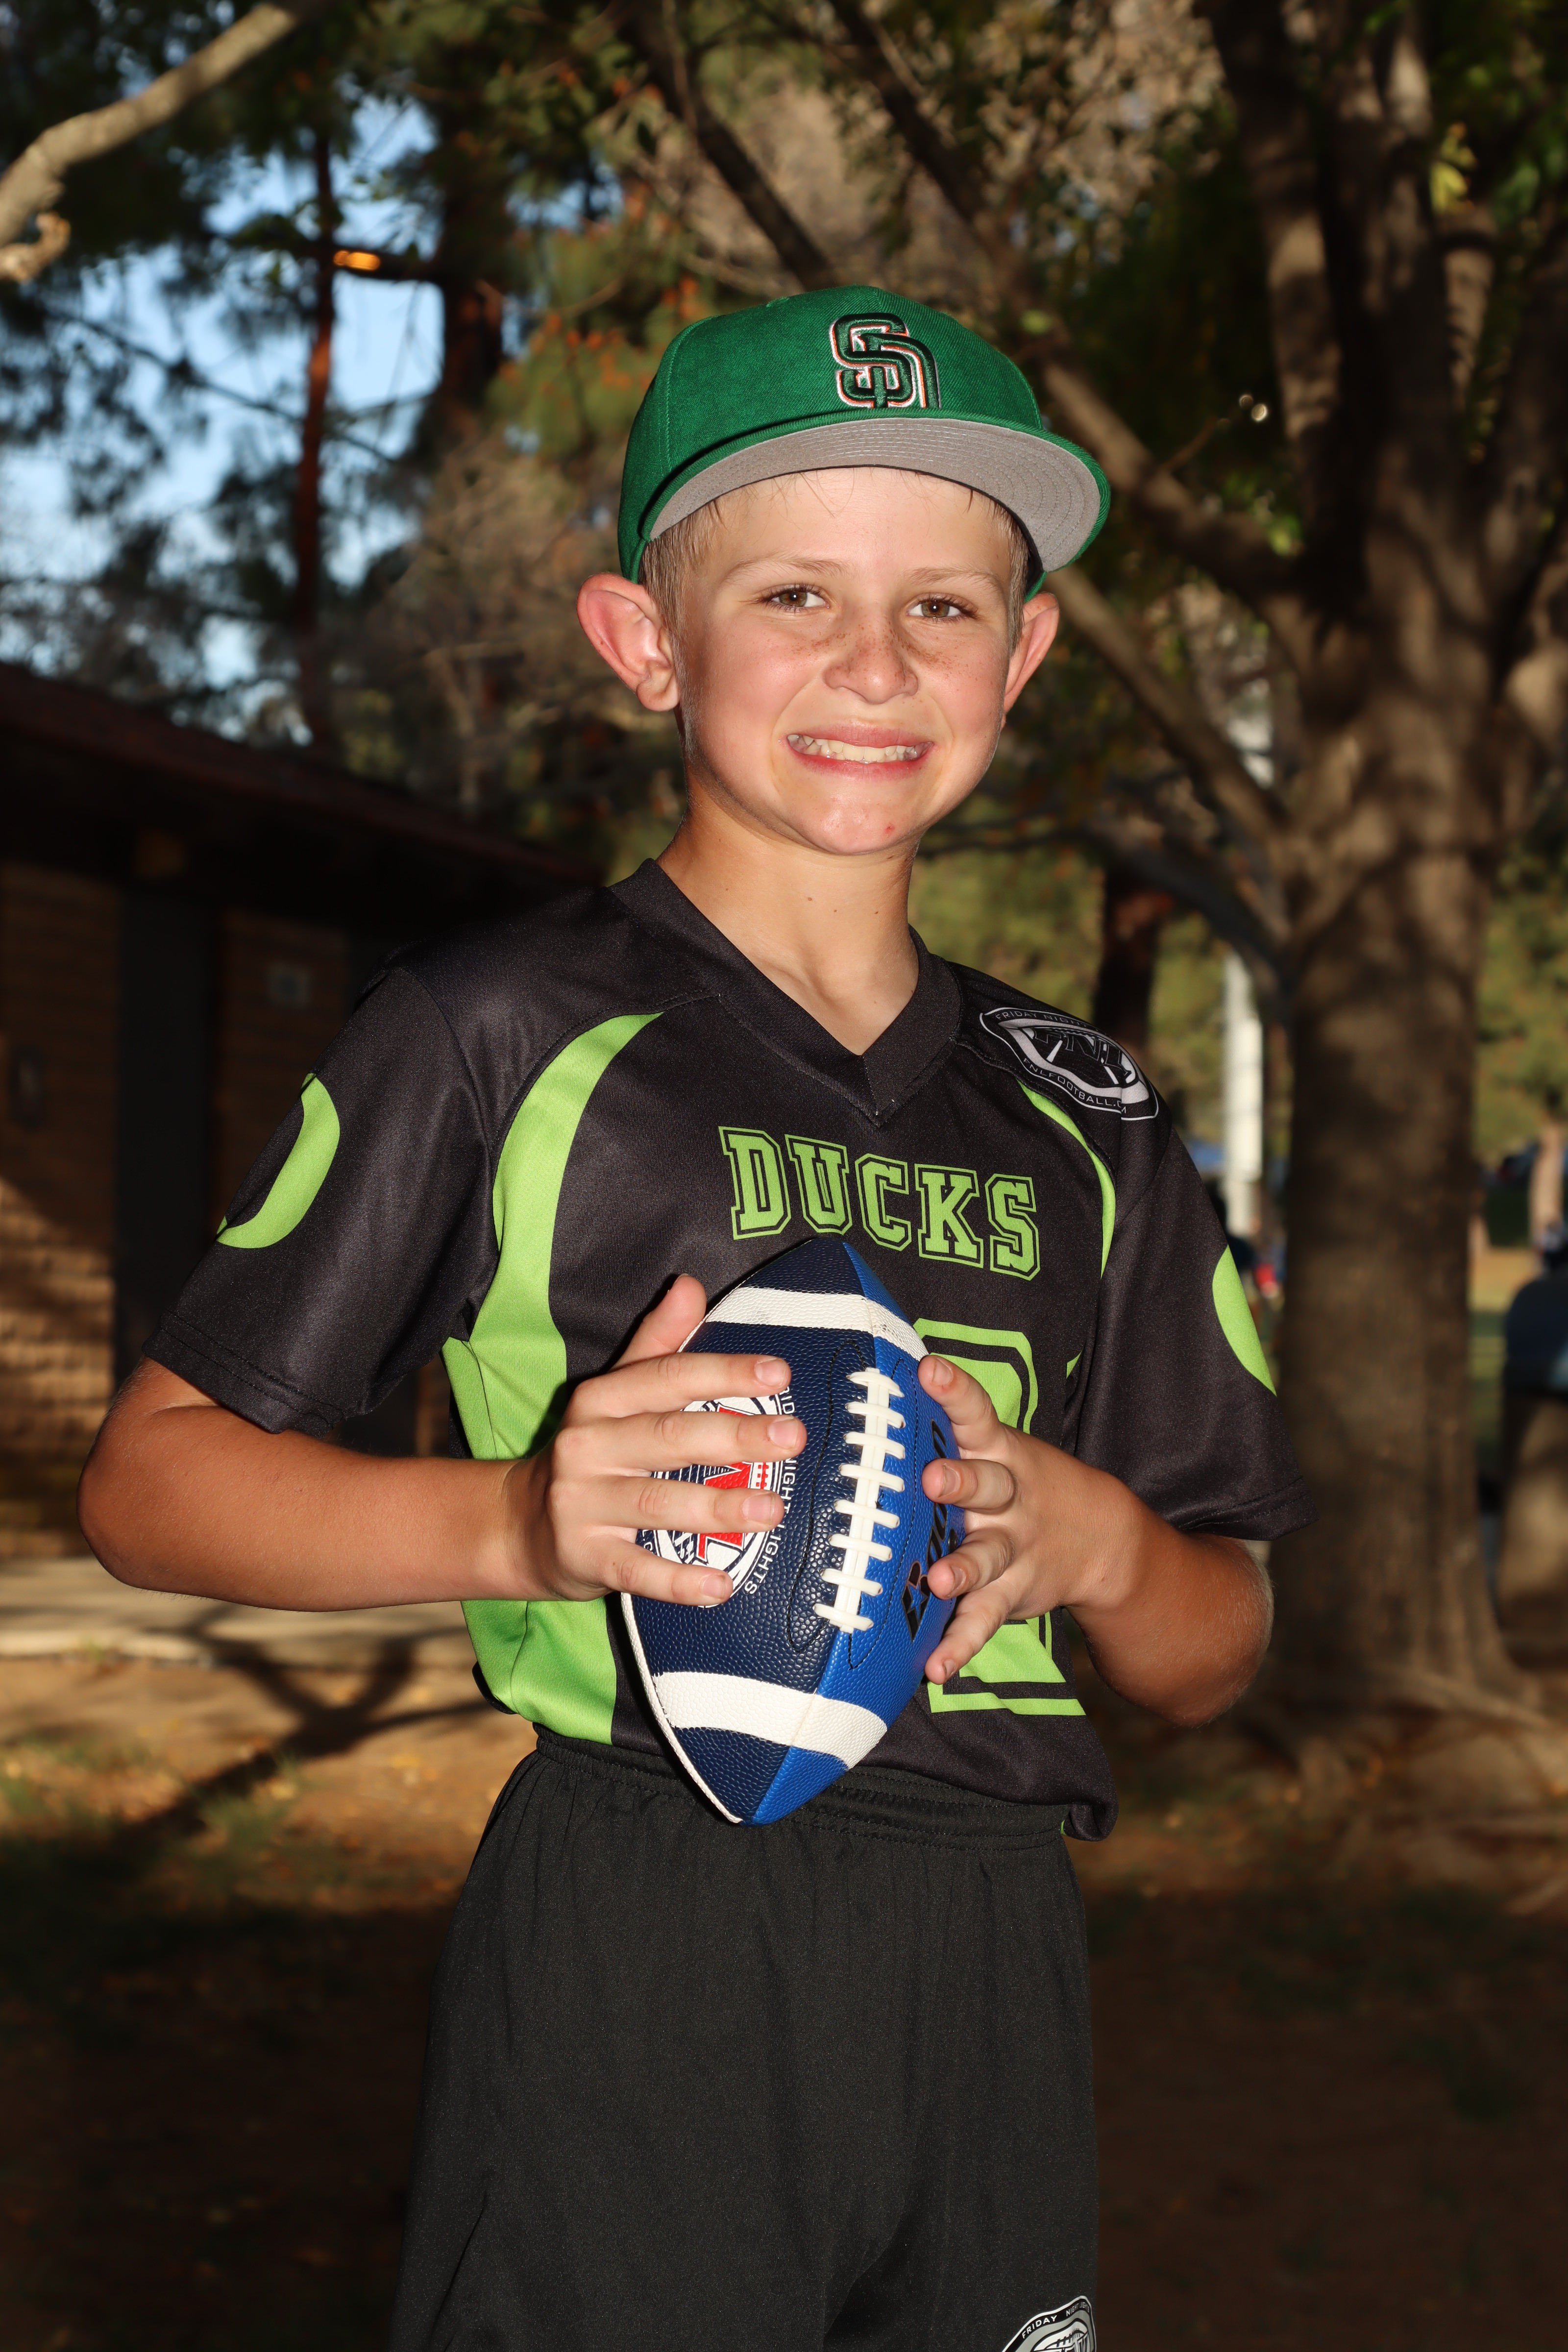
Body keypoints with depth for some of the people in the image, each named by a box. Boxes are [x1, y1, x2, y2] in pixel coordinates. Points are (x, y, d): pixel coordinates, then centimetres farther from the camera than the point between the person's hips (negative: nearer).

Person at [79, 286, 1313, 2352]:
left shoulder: (1086, 1116, 12)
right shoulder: (509, 1029, -2)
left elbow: (1216, 1657, 15)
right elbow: (148, 1483, -2)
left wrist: (1099, 1544, -8)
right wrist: (520, 1520, -19)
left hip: (992, 1963, 5)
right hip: (635, 1963, -4)